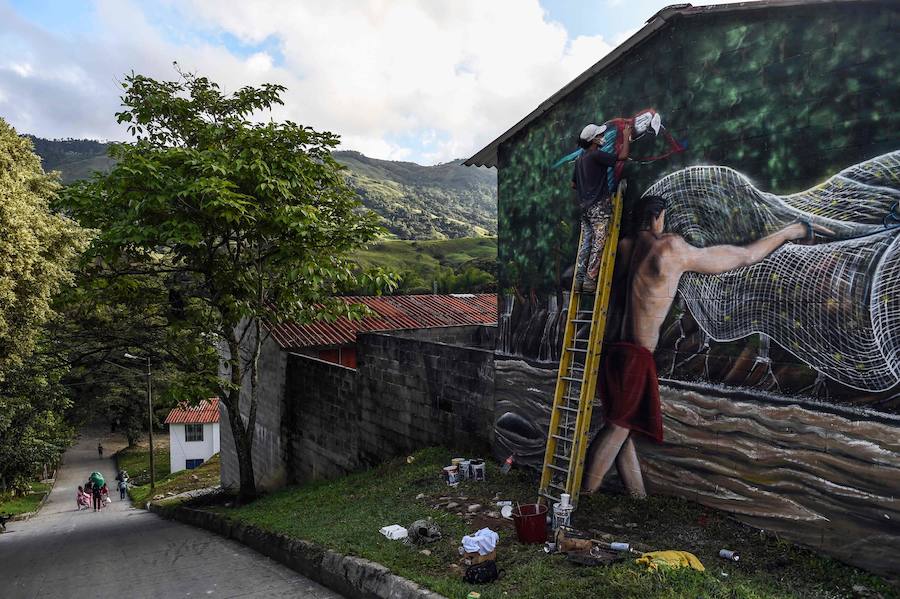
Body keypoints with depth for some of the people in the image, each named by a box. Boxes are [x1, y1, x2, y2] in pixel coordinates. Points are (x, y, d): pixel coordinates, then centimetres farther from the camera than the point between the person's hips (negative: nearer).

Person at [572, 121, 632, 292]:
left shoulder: (580, 159, 15)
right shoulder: (596, 155, -11)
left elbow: (573, 184, 21)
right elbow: (622, 156, -11)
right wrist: (626, 137, 3)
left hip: (584, 206, 8)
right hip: (599, 206, -8)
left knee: (585, 243, 7)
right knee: (598, 244, -6)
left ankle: (579, 280, 5)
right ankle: (590, 280, -8)